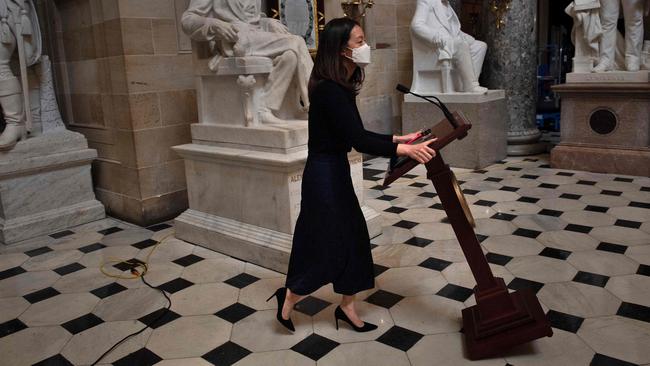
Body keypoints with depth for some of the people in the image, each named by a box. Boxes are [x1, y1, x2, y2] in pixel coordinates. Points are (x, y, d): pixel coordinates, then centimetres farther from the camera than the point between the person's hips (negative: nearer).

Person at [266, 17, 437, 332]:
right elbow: (358, 141, -28)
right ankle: (288, 297, 24)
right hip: (324, 175, -10)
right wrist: (404, 150, -35)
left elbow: (358, 135, 14)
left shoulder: (341, 87, 8)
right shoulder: (329, 90, -22)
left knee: (352, 237, 14)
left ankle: (347, 307, 29)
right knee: (331, 245, 2)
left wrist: (399, 138, 10)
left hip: (335, 171, 10)